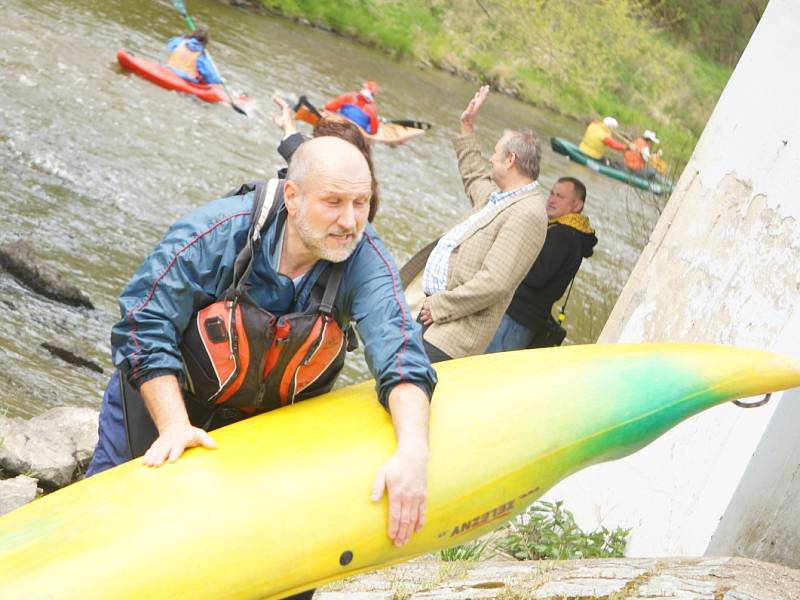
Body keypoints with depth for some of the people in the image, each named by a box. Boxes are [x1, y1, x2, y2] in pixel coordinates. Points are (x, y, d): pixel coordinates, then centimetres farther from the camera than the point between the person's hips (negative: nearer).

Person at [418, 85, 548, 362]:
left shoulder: (527, 214, -17)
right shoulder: (498, 196, 16)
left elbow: (494, 283, -25)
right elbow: (474, 177, 42)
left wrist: (439, 305, -18)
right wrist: (467, 126, 40)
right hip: (432, 310, 10)